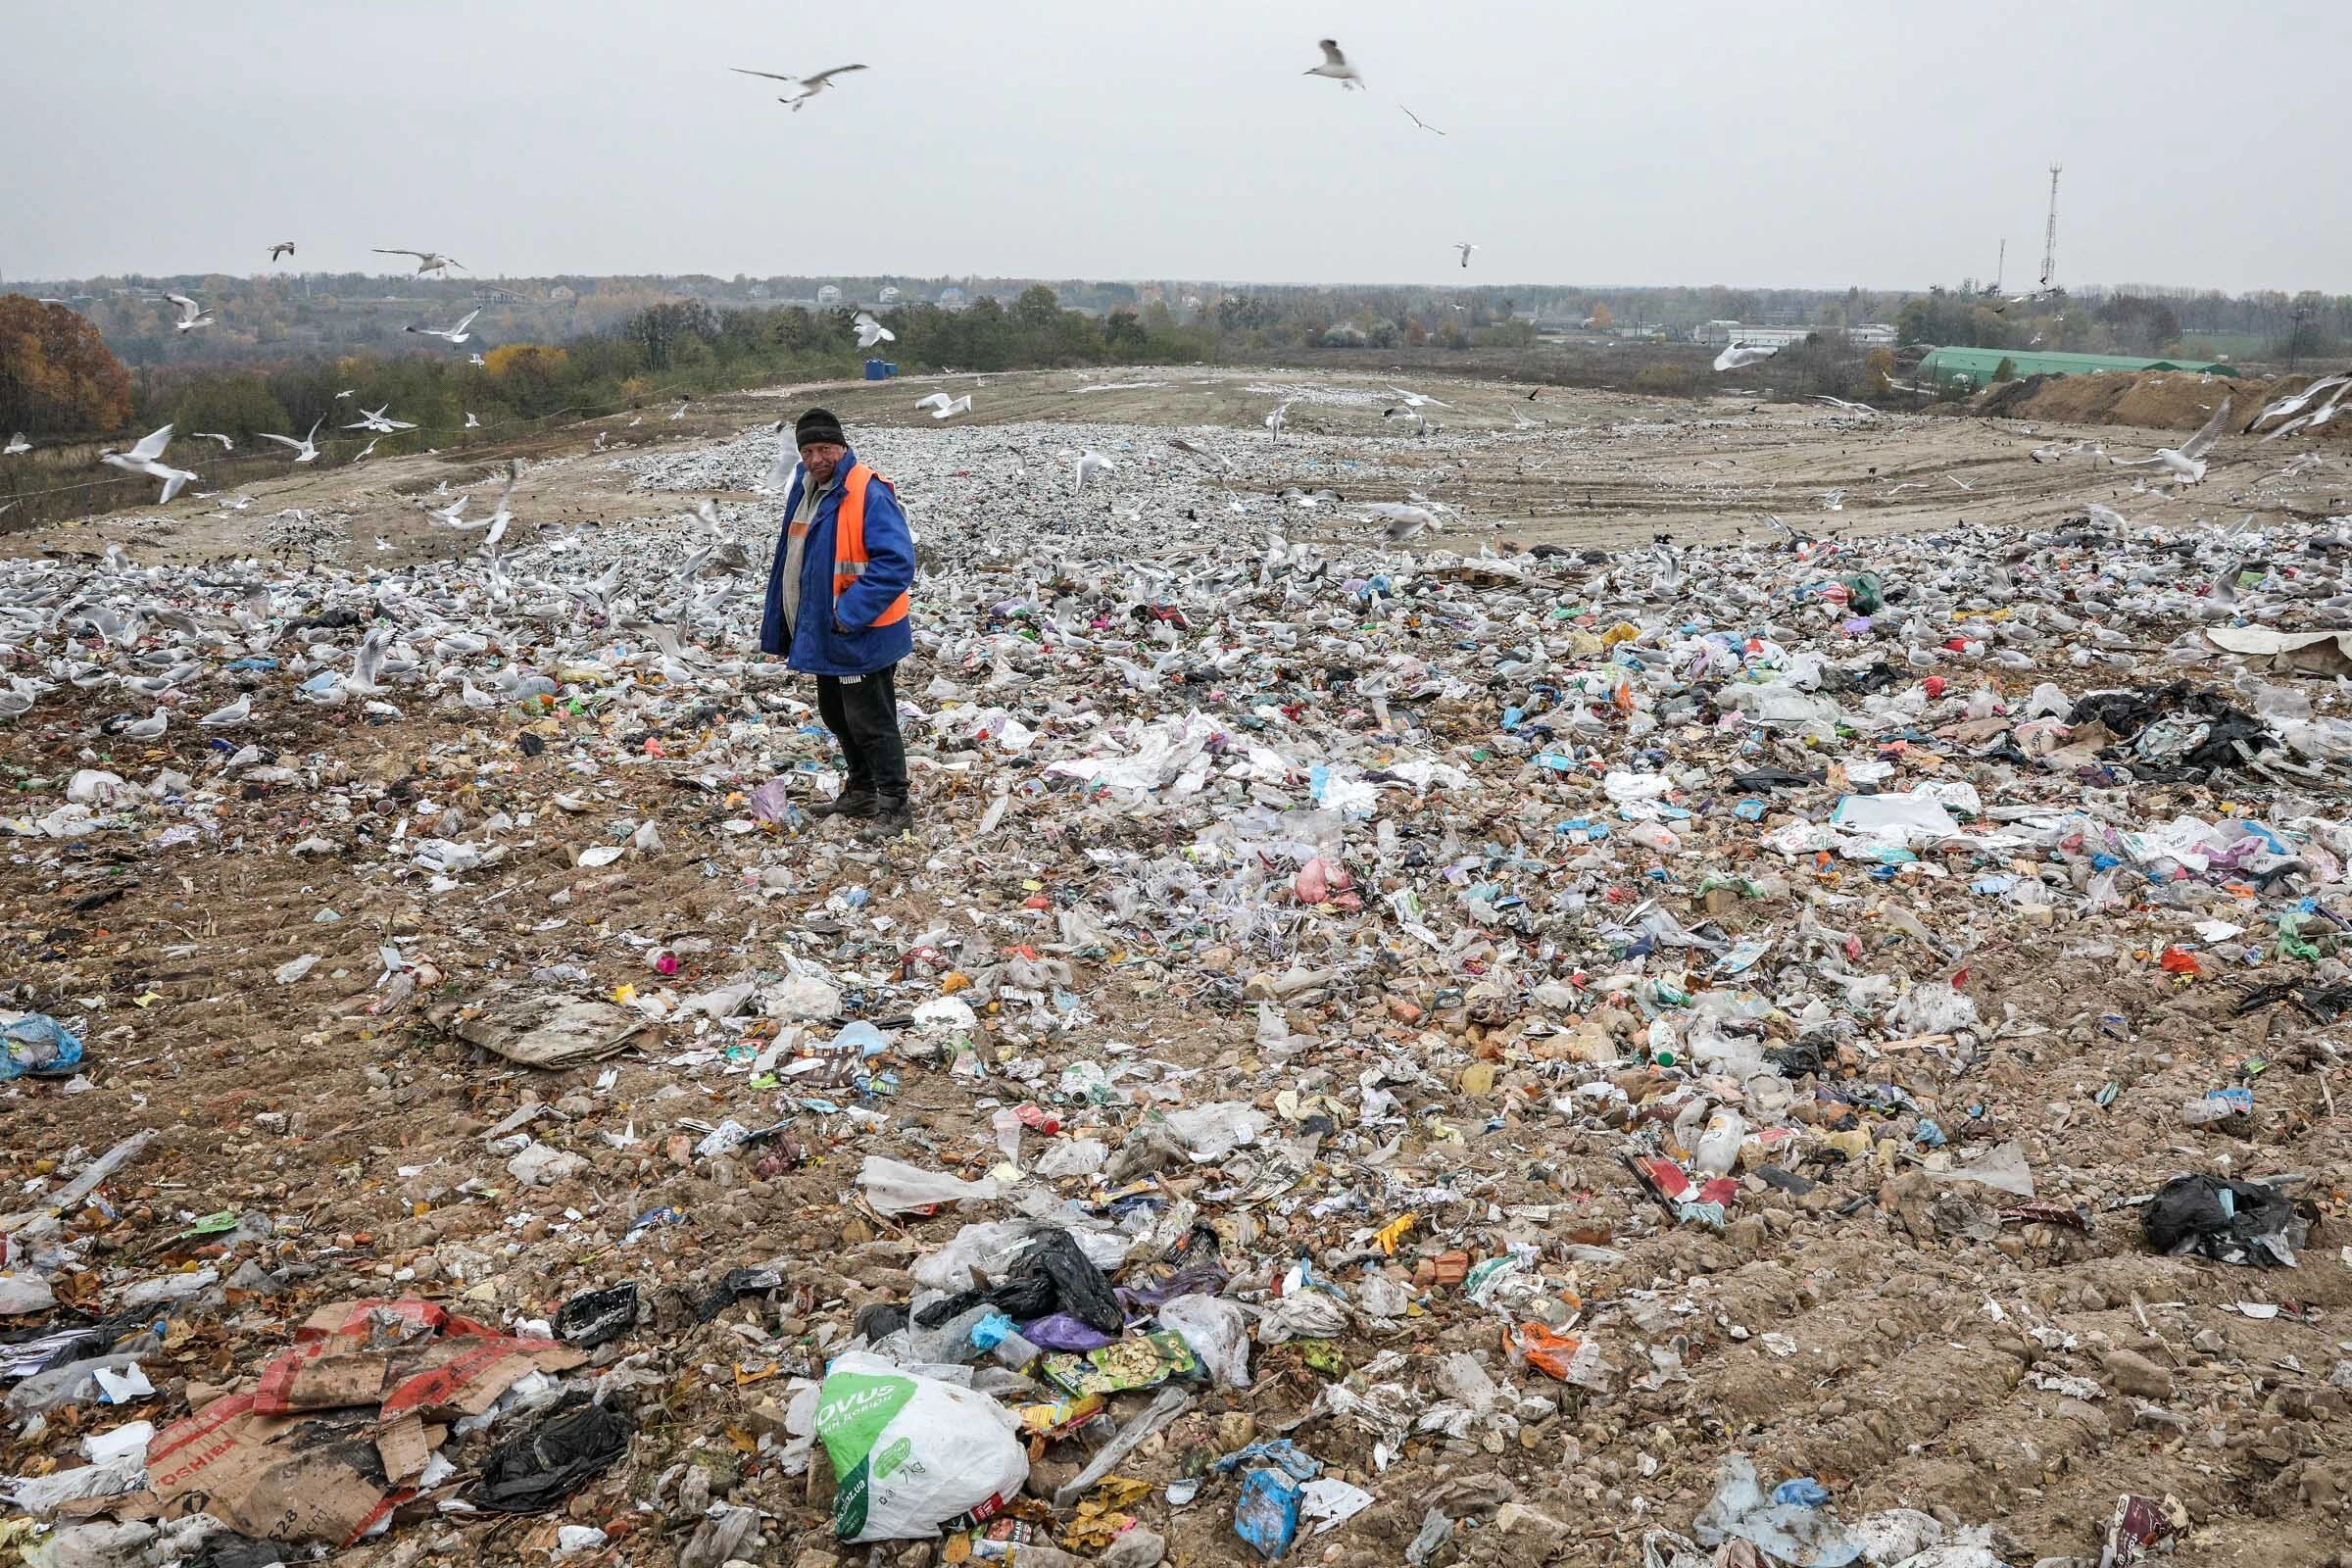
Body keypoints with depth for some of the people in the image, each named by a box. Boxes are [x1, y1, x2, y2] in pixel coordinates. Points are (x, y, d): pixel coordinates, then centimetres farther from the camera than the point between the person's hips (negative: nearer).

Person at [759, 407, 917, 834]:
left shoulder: (869, 494, -20)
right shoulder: (804, 488, 9)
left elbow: (896, 562, -27)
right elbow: (790, 557, 19)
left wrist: (850, 612, -28)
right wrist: (781, 623, 18)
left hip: (861, 637, -9)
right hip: (821, 631, 9)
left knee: (870, 723, -1)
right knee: (837, 716, 20)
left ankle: (894, 804, 11)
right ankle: (860, 791, 36)